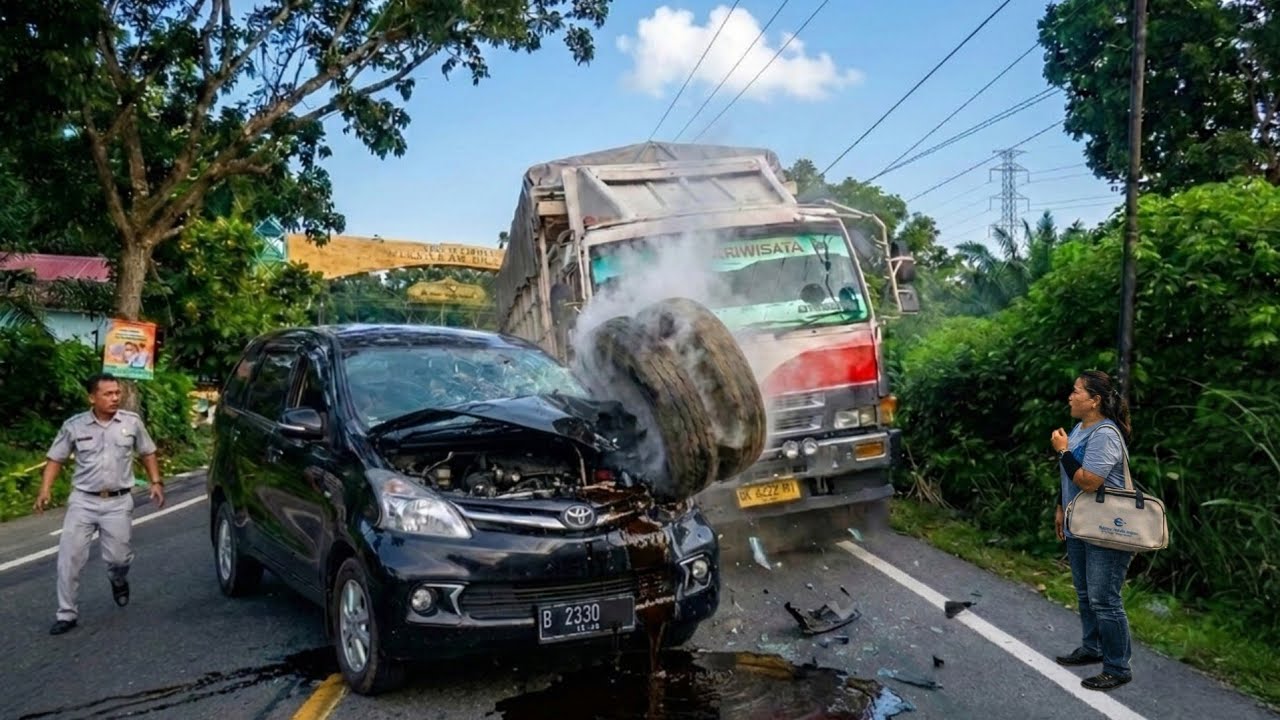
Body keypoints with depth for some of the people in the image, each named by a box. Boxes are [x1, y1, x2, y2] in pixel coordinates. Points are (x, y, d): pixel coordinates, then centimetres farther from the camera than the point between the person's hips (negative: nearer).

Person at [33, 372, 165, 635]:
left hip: (118, 502, 0)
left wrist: (156, 482, 1)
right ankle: (66, 613, 8)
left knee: (118, 557, 2)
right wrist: (45, 490, -8)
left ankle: (119, 582, 38)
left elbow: (148, 453, 11)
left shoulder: (132, 422, -1)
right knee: (70, 556, -3)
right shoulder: (74, 426, -2)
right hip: (83, 500, 0)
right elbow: (55, 460, 4)